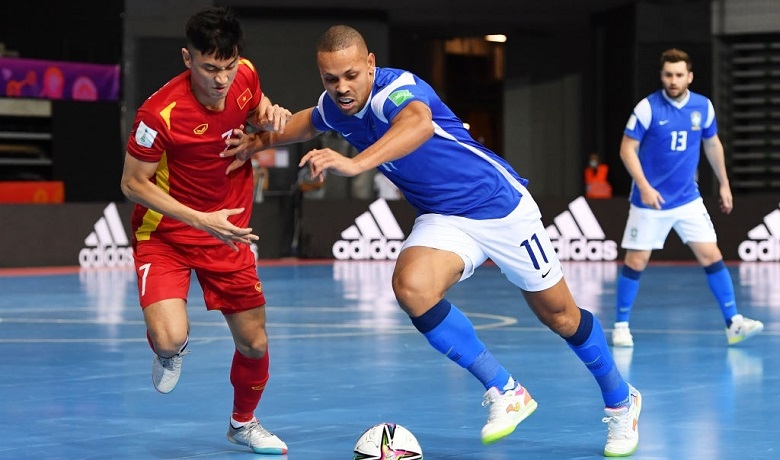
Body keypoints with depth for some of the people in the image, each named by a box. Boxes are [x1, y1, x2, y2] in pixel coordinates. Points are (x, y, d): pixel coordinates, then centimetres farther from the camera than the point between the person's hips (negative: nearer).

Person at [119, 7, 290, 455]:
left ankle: (244, 422, 38)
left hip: (229, 233, 5)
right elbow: (133, 184, -18)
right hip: (165, 233, -5)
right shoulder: (160, 113, -28)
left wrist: (272, 116, -13)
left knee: (254, 342, 8)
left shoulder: (245, 75, -12)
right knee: (170, 339, -25)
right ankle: (170, 350, 16)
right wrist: (200, 220, -25)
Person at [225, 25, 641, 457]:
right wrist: (260, 141, 10)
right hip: (442, 219, 5)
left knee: (559, 315, 8)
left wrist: (355, 163, -67)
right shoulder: (334, 107, -5)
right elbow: (310, 121, 23)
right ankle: (505, 392, -12)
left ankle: (621, 401, 35)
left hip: (501, 205, -5)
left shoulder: (395, 89, -28)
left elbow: (419, 123, -54)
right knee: (411, 286, -26)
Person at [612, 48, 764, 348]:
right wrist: (644, 186, -22)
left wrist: (724, 184, 18)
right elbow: (627, 149, -11)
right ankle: (621, 326, 14)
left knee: (711, 256, -4)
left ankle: (733, 323, -1)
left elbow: (712, 145, 16)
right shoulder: (648, 108, -13)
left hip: (688, 200, 3)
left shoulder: (703, 107, 0)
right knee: (636, 262, 0)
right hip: (650, 200, -3)